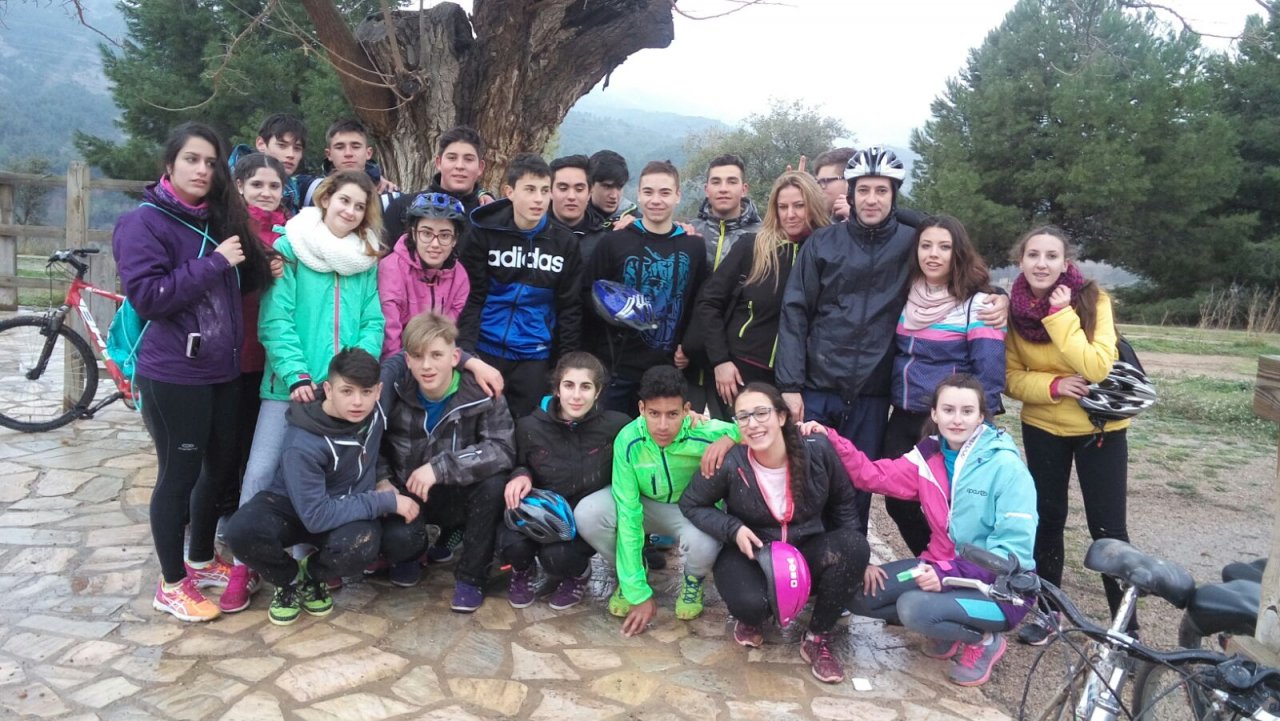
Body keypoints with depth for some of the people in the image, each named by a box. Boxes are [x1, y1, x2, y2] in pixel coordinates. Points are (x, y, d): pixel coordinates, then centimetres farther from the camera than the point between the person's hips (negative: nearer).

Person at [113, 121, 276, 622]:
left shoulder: (220, 219, 11)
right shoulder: (144, 222, -10)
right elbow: (146, 295, -21)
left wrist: (262, 270, 2)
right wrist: (215, 262, -21)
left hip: (222, 370, 7)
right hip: (172, 375, -7)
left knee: (221, 467, 16)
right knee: (179, 474, 3)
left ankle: (202, 561, 35)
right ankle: (172, 585, 19)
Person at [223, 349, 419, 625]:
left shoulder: (376, 407, -18)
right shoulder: (303, 444, -32)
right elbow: (316, 516, -32)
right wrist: (385, 501, -31)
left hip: (347, 507, 3)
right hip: (292, 508, -2)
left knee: (360, 546, -35)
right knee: (242, 531, -36)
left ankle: (313, 574, 4)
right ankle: (289, 580, -1)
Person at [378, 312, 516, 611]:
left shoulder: (481, 392, -19)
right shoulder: (394, 387, -13)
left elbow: (503, 449, -29)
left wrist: (441, 467, -35)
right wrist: (382, 480, -15)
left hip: (459, 495, 0)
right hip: (407, 494, 1)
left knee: (494, 482, -32)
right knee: (396, 538, -31)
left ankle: (471, 575, -10)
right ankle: (408, 555, 12)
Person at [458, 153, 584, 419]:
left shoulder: (565, 243, 3)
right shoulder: (483, 233, -2)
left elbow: (570, 308, 4)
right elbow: (471, 298, -4)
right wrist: (465, 350, -15)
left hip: (535, 357, 1)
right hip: (485, 350, -1)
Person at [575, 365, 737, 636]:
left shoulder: (706, 434, -32)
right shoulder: (628, 440, -28)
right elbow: (628, 514, -26)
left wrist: (728, 439, -43)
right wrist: (638, 592, -25)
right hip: (645, 503, 2)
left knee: (704, 544, -37)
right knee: (586, 515, -26)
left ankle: (694, 579, 4)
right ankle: (630, 576, 5)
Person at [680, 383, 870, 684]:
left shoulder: (818, 450, -17)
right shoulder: (729, 465, -21)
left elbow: (844, 503, 0)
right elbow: (691, 504, -5)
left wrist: (858, 557, -2)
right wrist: (733, 530, -20)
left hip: (807, 551, 2)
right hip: (750, 553, -2)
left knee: (853, 547, -29)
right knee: (750, 603, -35)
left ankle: (818, 640, -7)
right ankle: (752, 620, 9)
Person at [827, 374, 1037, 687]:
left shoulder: (1006, 467, -18)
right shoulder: (930, 453, -1)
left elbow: (1013, 550, -20)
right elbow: (876, 476, -2)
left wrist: (950, 574, -29)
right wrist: (830, 440, -15)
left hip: (997, 584, -6)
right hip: (943, 565, 6)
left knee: (914, 608, -30)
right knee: (860, 596, -5)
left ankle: (985, 640, -1)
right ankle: (946, 629, 12)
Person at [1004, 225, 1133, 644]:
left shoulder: (1092, 299, -17)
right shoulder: (1012, 308, -9)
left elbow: (1098, 367, -27)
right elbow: (1012, 378, -5)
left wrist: (1061, 315, -28)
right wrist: (1053, 385, -22)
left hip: (1100, 428, -2)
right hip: (1043, 428, 3)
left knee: (1108, 530, 0)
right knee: (1047, 519, 10)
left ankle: (1126, 626, 15)